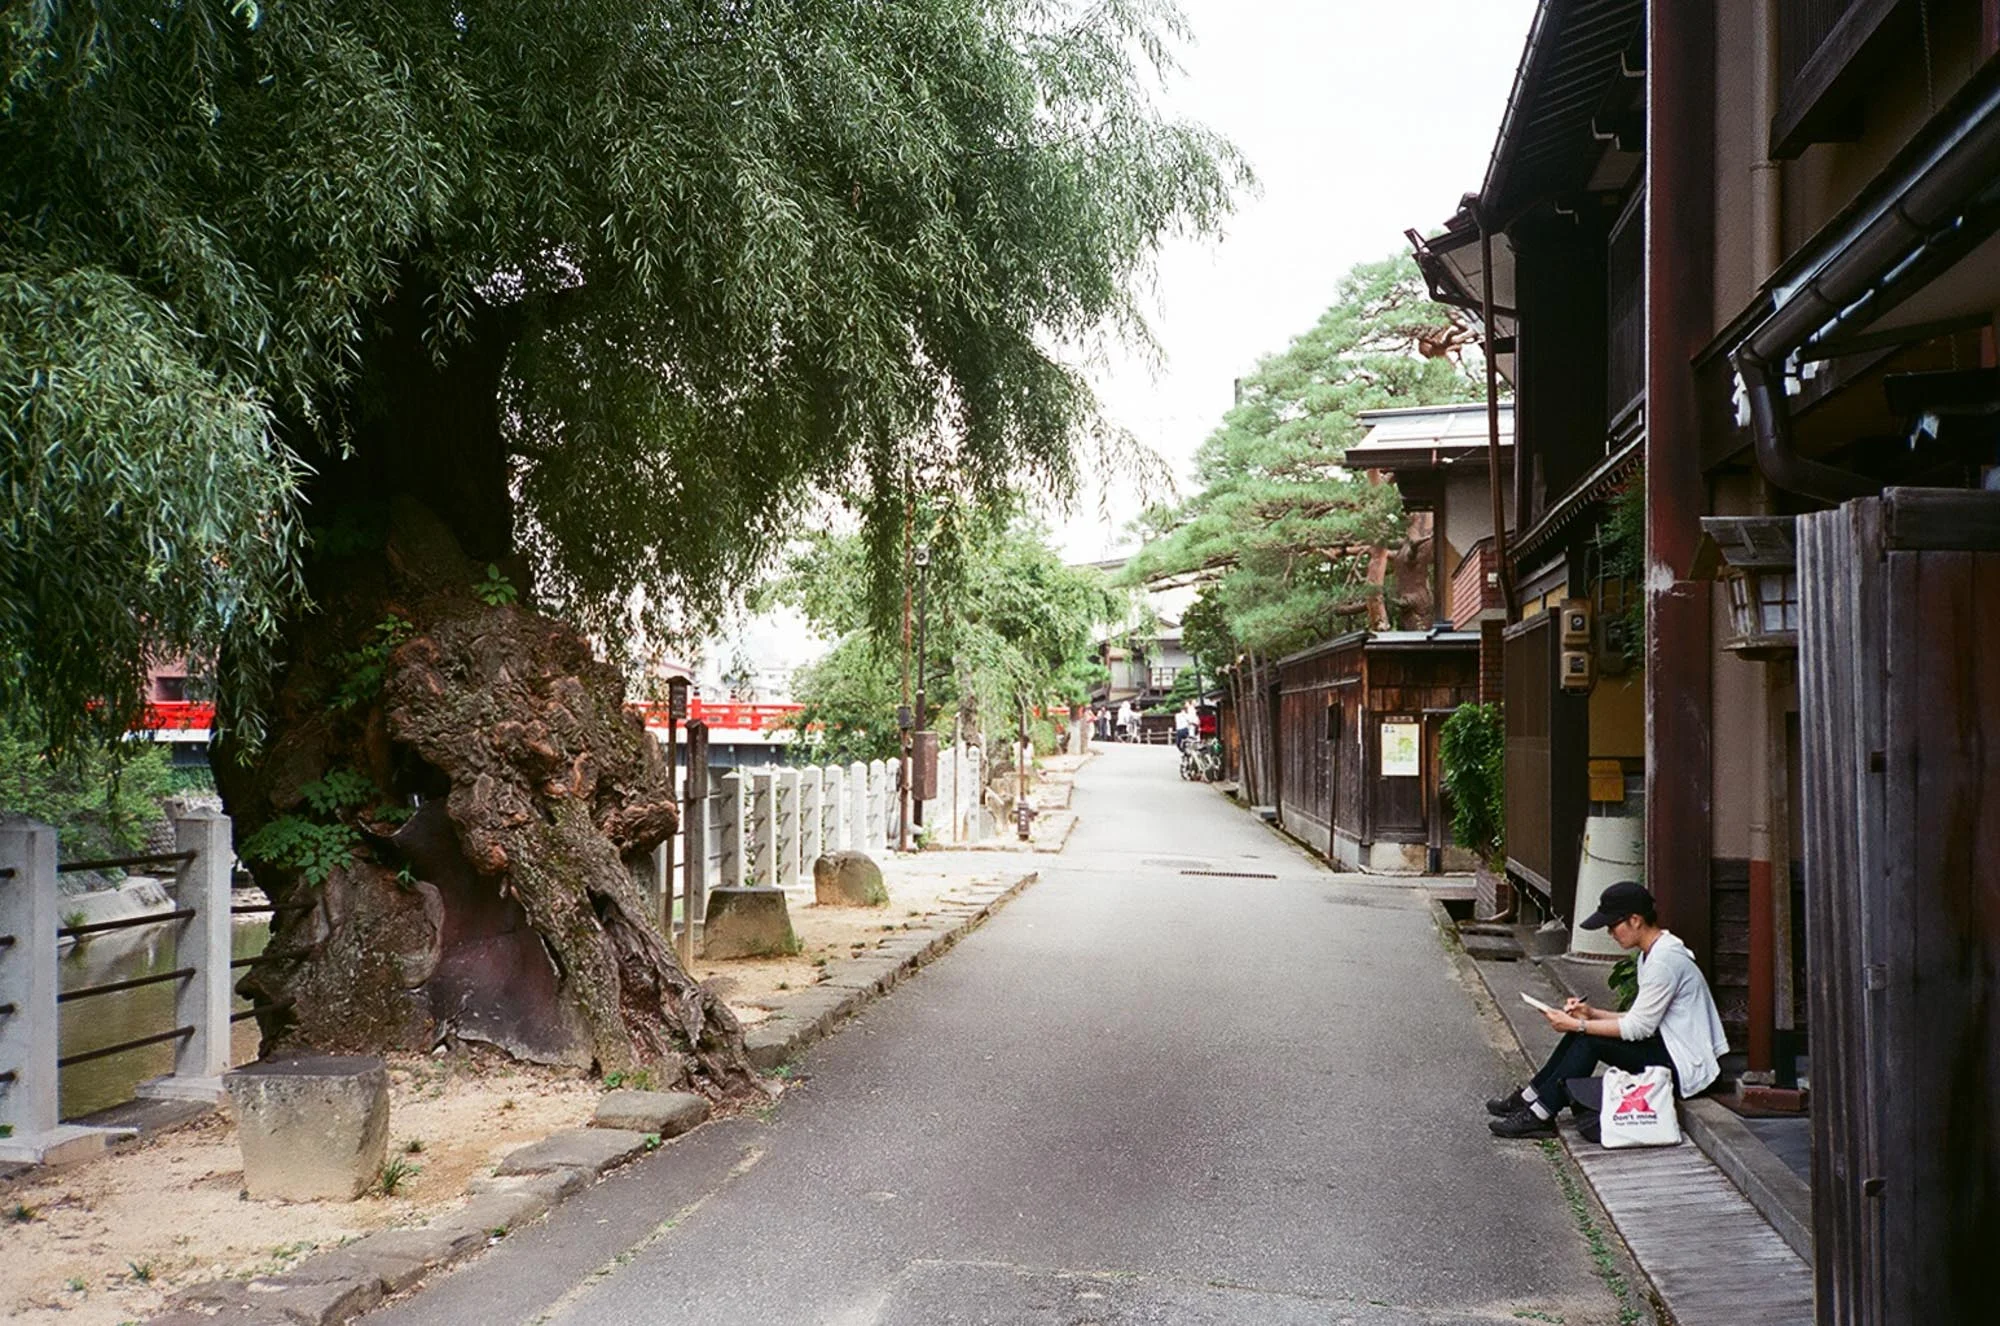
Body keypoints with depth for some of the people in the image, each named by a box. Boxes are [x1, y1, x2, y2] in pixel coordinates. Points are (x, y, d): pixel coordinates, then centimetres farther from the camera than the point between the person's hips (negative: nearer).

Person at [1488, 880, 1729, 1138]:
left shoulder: (1664, 960, -21)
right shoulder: (1651, 953, 10)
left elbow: (1638, 1027, -20)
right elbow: (1642, 1020, 13)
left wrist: (1577, 1025, -15)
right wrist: (1592, 1014, 3)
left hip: (1685, 1068, -10)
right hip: (1671, 1051, 10)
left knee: (1590, 1041, -15)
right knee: (1585, 1032, 3)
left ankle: (1539, 1115, -9)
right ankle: (1530, 1099, 7)